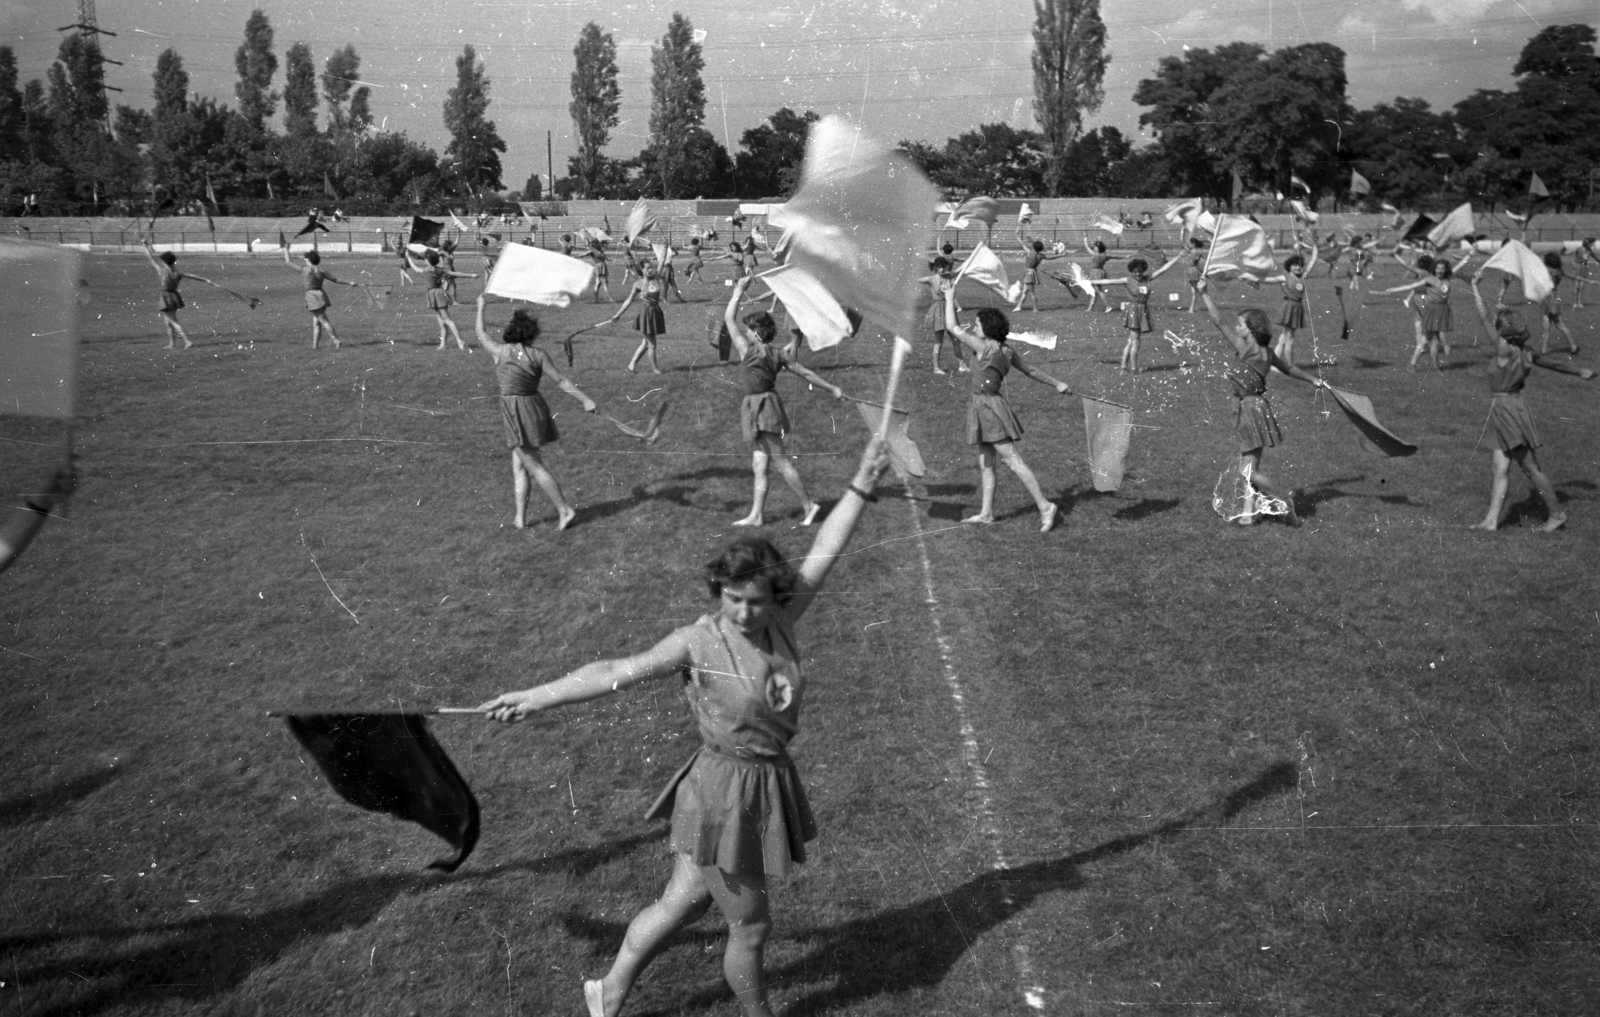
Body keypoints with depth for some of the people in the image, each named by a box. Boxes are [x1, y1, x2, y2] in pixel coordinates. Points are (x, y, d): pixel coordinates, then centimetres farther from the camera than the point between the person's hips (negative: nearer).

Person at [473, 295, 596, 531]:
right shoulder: (538, 354, -1)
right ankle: (520, 517, 13)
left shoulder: (500, 351, -7)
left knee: (534, 466, 0)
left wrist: (481, 307, 25)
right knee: (518, 465, 14)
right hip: (535, 407, 5)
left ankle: (564, 510, -1)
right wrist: (585, 400, -3)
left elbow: (481, 334, 11)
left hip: (515, 413, -5)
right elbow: (560, 380, -5)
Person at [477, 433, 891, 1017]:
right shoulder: (697, 644, -16)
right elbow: (614, 673, -15)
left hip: (770, 784, 6)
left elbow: (823, 554, -3)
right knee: (751, 927, 12)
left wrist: (860, 487, -7)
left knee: (682, 904, 20)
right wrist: (534, 699, -13)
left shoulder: (779, 624, -3)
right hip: (725, 794, -6)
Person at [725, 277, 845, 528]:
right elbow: (806, 373, 9)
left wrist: (739, 291, -4)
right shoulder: (777, 355, 7)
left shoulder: (749, 352, -13)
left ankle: (809, 505, 1)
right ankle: (755, 514, 9)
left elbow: (729, 320, -8)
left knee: (781, 462, -3)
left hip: (760, 409, -8)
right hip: (769, 406, 8)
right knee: (759, 466, 8)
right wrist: (832, 388, 15)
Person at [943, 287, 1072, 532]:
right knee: (985, 464, 13)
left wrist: (950, 299, 1)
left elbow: (952, 327, -11)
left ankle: (1044, 505, -5)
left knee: (1013, 461, -7)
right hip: (986, 408, 9)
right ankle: (986, 513, 18)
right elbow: (1031, 370, 19)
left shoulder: (983, 347, -16)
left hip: (988, 407, -9)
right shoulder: (1007, 351, 8)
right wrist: (1056, 384, 31)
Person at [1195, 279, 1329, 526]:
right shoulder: (1266, 352, 9)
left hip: (1251, 410, -9)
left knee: (1249, 472, -6)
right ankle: (1248, 512, 17)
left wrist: (1205, 295, -14)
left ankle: (1284, 502, 1)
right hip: (1257, 407, 9)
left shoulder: (1246, 349, -15)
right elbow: (1289, 368, 24)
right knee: (1248, 470, 12)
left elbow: (1218, 322, -17)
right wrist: (1312, 379, 41)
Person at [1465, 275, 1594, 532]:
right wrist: (1579, 371, 38)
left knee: (1531, 469, 2)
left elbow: (1483, 318, -18)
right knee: (1501, 470, 5)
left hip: (1509, 411, -9)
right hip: (1505, 413, 9)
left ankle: (1556, 514, 13)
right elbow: (1554, 363, 22)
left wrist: (1475, 286, -14)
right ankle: (1491, 520, 5)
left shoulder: (1505, 351, -16)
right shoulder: (1525, 353, 7)